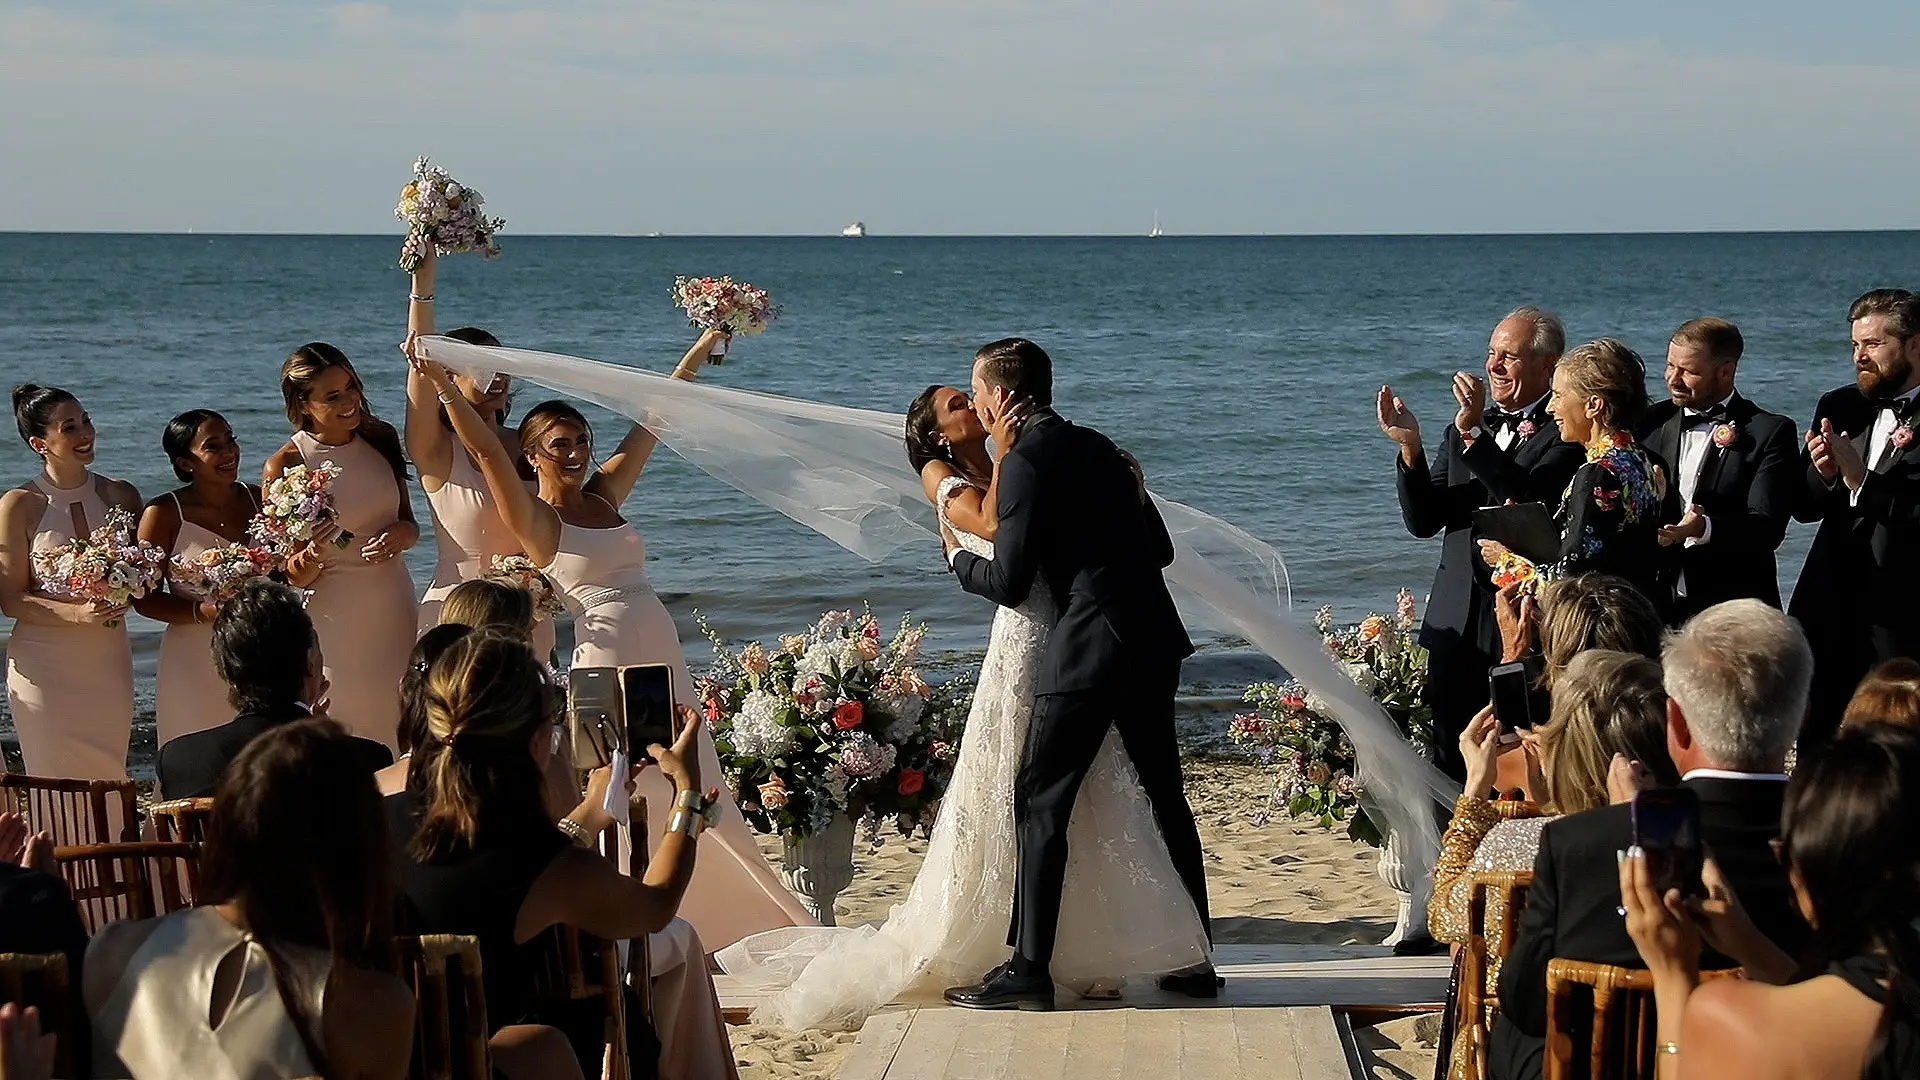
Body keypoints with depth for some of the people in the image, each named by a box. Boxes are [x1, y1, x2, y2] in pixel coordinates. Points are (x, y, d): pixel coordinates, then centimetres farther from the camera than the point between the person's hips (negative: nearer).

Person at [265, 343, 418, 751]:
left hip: (393, 606, 4)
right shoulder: (286, 465, -9)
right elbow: (290, 577, -6)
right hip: (332, 615, -4)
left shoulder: (381, 438, 4)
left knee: (395, 730, 6)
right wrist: (311, 558, -28)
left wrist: (401, 535, -6)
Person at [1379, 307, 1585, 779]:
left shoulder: (1567, 432, -5)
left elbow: (1531, 501, -22)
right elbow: (1423, 521, 10)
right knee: (1449, 757, 8)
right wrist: (1410, 448, -5)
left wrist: (1473, 433, -23)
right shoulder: (1464, 430, 17)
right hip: (1458, 622, 6)